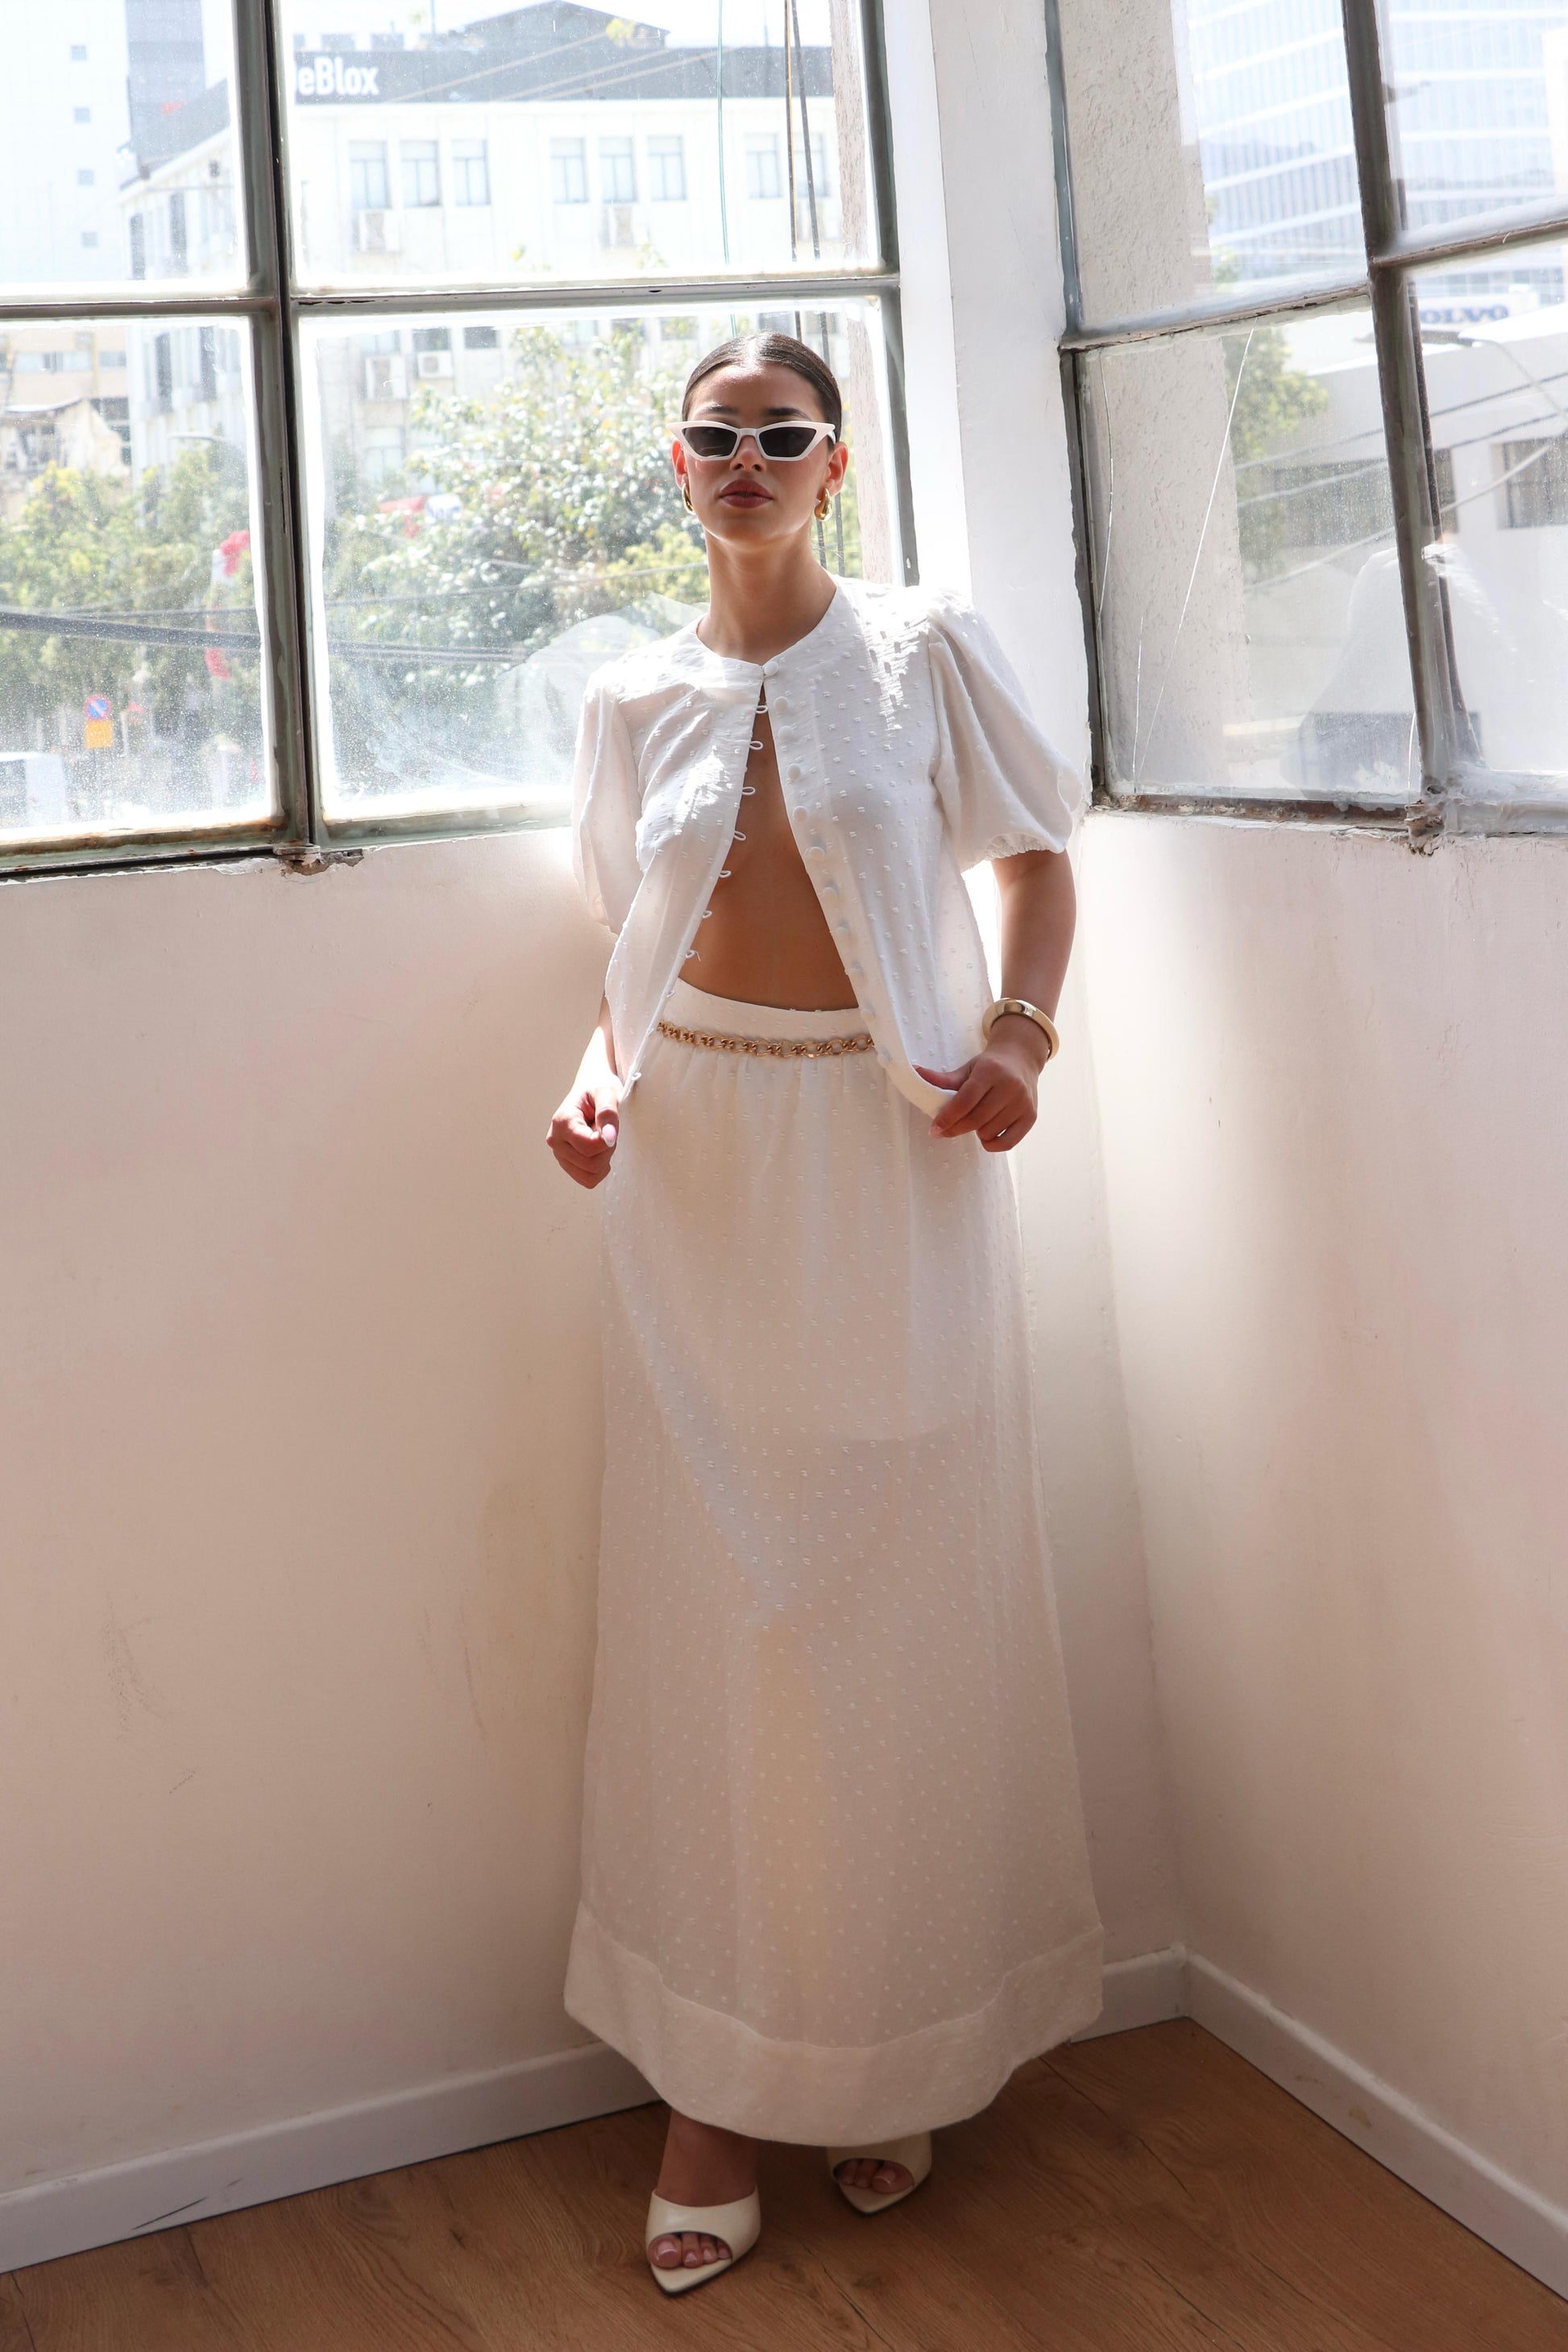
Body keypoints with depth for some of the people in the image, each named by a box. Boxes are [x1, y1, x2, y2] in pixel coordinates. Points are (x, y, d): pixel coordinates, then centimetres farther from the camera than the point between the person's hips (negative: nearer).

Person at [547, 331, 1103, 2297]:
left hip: (896, 1164, -2)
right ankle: (715, 2089, 12)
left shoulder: (924, 650, 2)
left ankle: (895, 2059, 20)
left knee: (903, 1603, 4)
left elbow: (1035, 858, 7)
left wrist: (1019, 1034, -10)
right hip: (698, 1173, 2)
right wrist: (599, 1075, -2)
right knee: (708, 1610, 2)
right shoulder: (631, 699, 9)